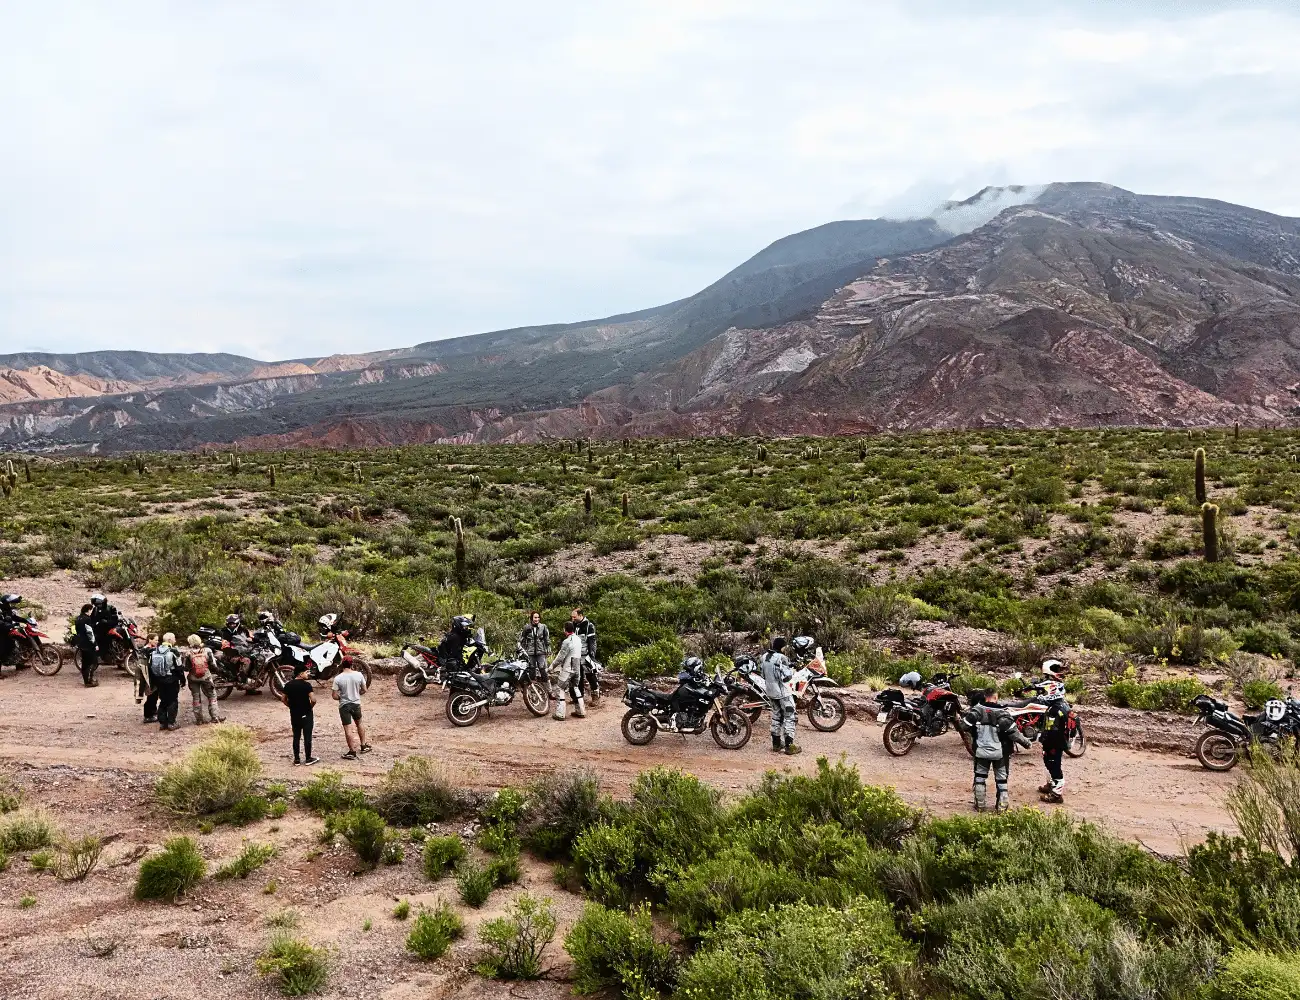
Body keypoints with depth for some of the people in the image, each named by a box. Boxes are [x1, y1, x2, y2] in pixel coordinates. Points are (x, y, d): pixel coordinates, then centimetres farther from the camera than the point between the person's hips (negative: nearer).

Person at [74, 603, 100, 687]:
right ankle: (90, 679, -12)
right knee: (94, 662, -5)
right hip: (88, 644, -9)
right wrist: (95, 644, -16)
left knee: (85, 663, 13)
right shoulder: (87, 619, -16)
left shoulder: (78, 618, 12)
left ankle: (86, 680, 16)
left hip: (80, 644, 9)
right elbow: (90, 633, -20)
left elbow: (76, 631, 19)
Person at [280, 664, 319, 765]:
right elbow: (313, 699, -22)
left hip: (294, 715, 5)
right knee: (307, 737, 3)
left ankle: (296, 759, 15)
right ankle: (308, 759, 9)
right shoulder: (306, 685, -15)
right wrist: (310, 706, -3)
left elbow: (283, 699, 7)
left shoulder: (288, 685, 2)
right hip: (306, 715, -5)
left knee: (296, 737, 12)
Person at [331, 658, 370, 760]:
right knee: (359, 724, 24)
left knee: (348, 729, 1)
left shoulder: (338, 678, -14)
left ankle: (352, 752, 3)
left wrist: (341, 698, 8)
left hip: (344, 705, -3)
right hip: (356, 704, 3)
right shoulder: (358, 675, -8)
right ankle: (363, 746, 32)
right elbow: (364, 690, 2)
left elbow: (334, 696, -12)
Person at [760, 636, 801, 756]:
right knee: (789, 717, 1)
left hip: (770, 691, 7)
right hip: (783, 692, -7)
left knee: (776, 716, 18)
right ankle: (789, 746, 0)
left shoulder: (763, 657, 2)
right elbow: (786, 677, -21)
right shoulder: (781, 658, -21)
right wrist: (792, 671, -3)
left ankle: (776, 744, 22)